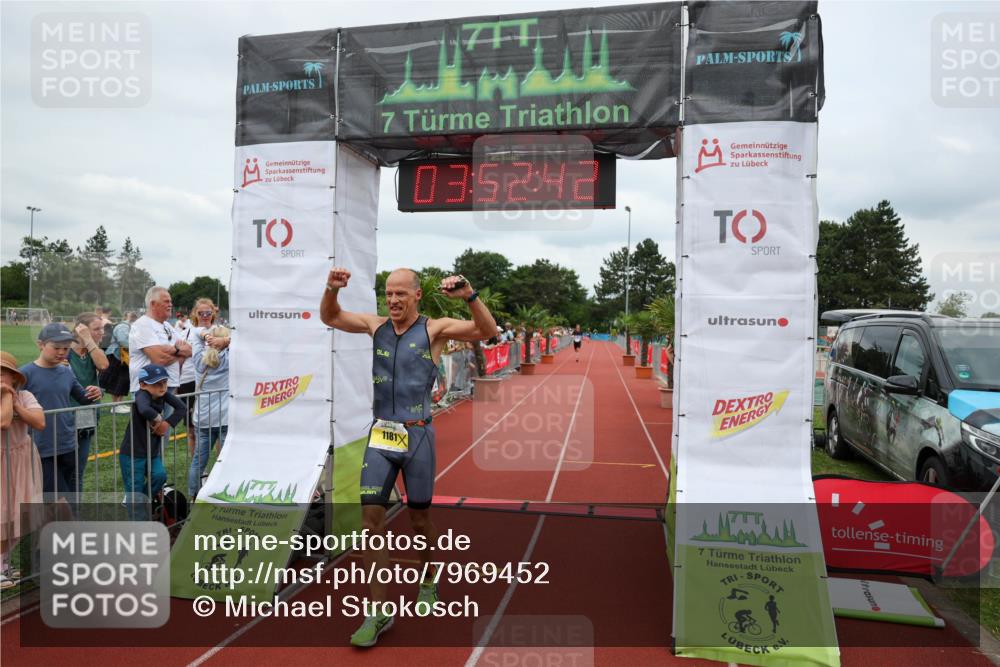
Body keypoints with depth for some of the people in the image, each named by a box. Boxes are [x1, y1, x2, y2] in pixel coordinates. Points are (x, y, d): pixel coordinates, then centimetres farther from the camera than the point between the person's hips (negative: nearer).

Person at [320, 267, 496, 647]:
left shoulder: (434, 329, -4)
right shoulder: (376, 326, 7)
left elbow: (487, 331, -14)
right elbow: (330, 318, 14)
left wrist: (469, 296, -30)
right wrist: (332, 289, -5)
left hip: (417, 435, -3)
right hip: (379, 435, 3)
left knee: (419, 519, 11)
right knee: (371, 520, -3)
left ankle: (428, 582, 38)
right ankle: (379, 612, 7)